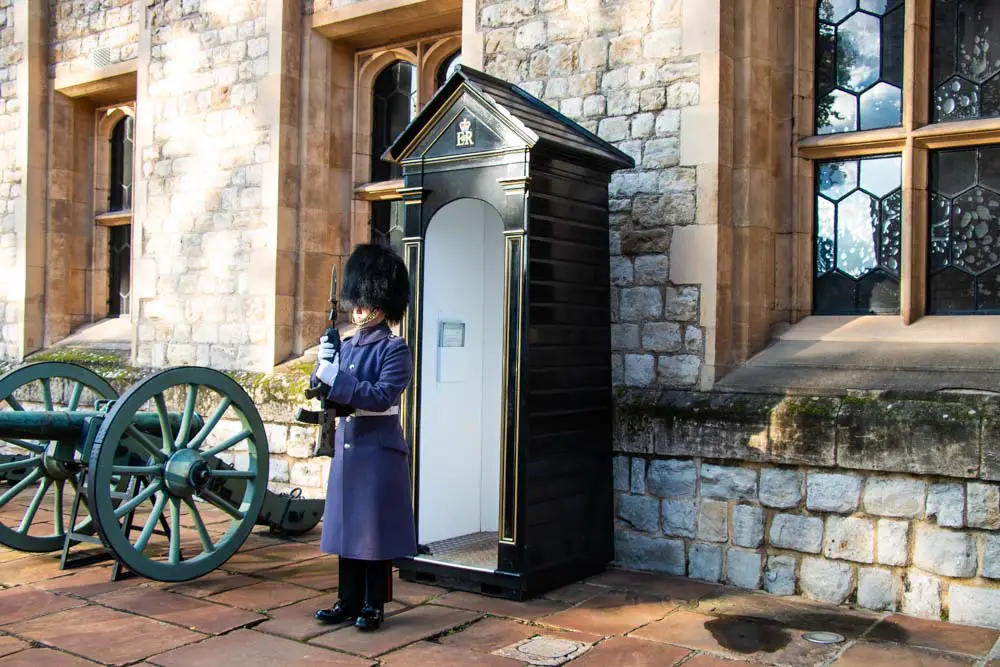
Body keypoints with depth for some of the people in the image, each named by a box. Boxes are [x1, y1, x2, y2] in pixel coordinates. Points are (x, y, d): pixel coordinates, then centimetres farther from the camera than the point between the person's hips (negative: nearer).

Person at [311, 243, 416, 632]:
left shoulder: (395, 349, -9)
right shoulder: (347, 347, 11)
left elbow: (382, 397, -19)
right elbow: (324, 391, 9)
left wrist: (336, 379, -24)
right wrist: (323, 364, -10)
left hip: (379, 450, -6)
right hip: (347, 447, 7)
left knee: (375, 529, 2)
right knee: (347, 527, 11)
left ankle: (374, 605, 13)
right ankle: (348, 601, 22)